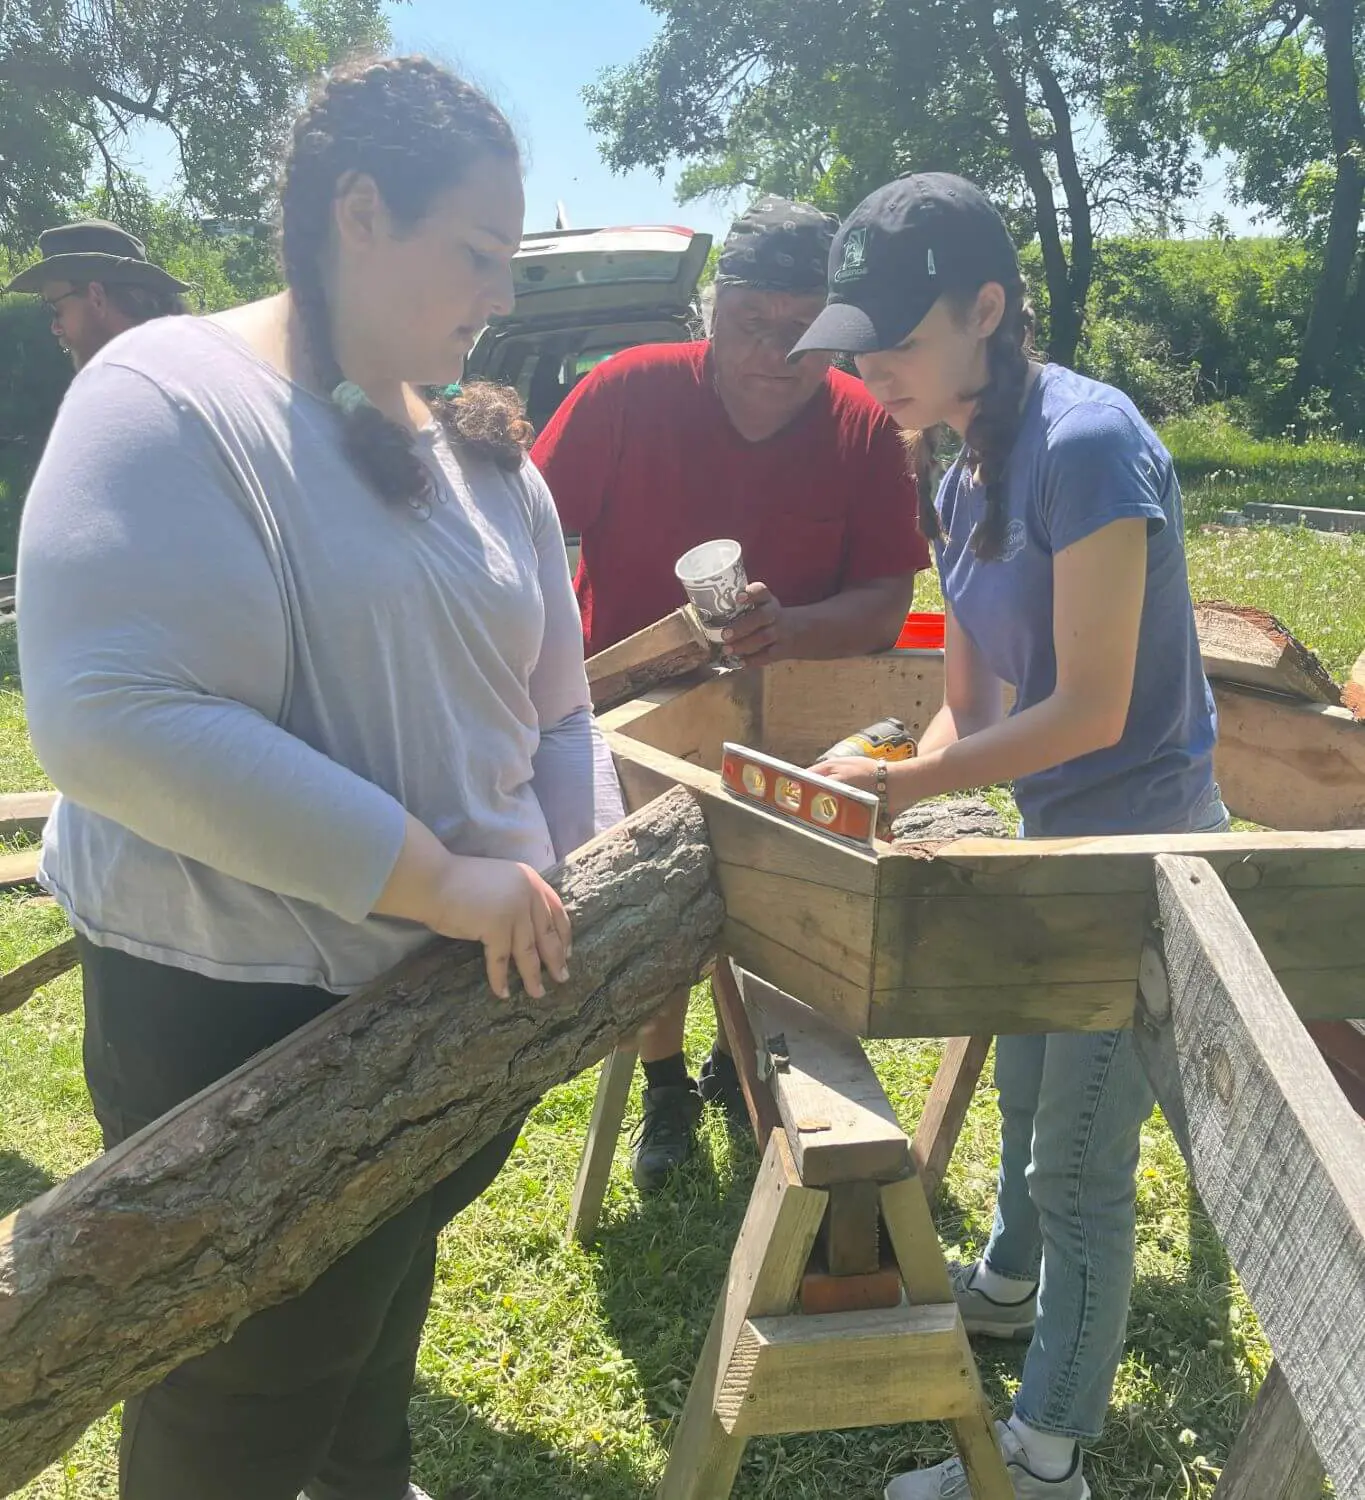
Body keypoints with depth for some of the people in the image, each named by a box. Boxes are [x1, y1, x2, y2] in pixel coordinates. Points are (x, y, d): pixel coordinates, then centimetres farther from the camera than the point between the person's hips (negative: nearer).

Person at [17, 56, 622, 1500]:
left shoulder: (483, 446, 6)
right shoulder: (170, 399, -16)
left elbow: (553, 715, 11)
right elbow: (111, 714, -28)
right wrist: (435, 876, -28)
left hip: (468, 990, 7)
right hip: (244, 1014, -7)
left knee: (388, 1286, 30)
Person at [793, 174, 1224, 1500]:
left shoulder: (1085, 444, -24)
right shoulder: (965, 481, 4)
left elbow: (1091, 709, -25)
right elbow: (969, 700, 5)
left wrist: (904, 785, -22)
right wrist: (894, 780, -12)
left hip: (1137, 840, -9)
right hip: (1055, 832, 9)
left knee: (1081, 1161, 4)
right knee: (1026, 1094, 26)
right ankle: (1009, 1284, 52)